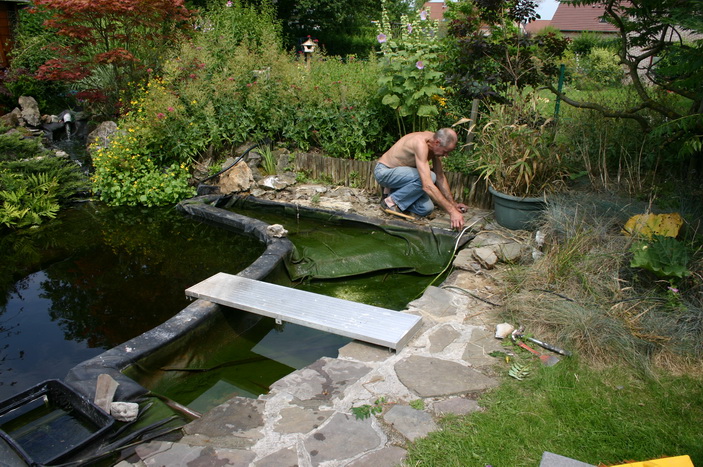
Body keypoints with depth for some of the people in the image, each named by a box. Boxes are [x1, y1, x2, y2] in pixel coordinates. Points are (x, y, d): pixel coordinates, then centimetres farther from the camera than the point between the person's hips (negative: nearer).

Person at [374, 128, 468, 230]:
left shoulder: (435, 143, -6)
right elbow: (427, 185, -40)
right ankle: (390, 201, -14)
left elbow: (440, 176, 7)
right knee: (429, 177, -30)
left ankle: (394, 192, 10)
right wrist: (452, 211, -39)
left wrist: (453, 203, 4)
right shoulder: (421, 144, -33)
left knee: (426, 209, -11)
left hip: (400, 173, 8)